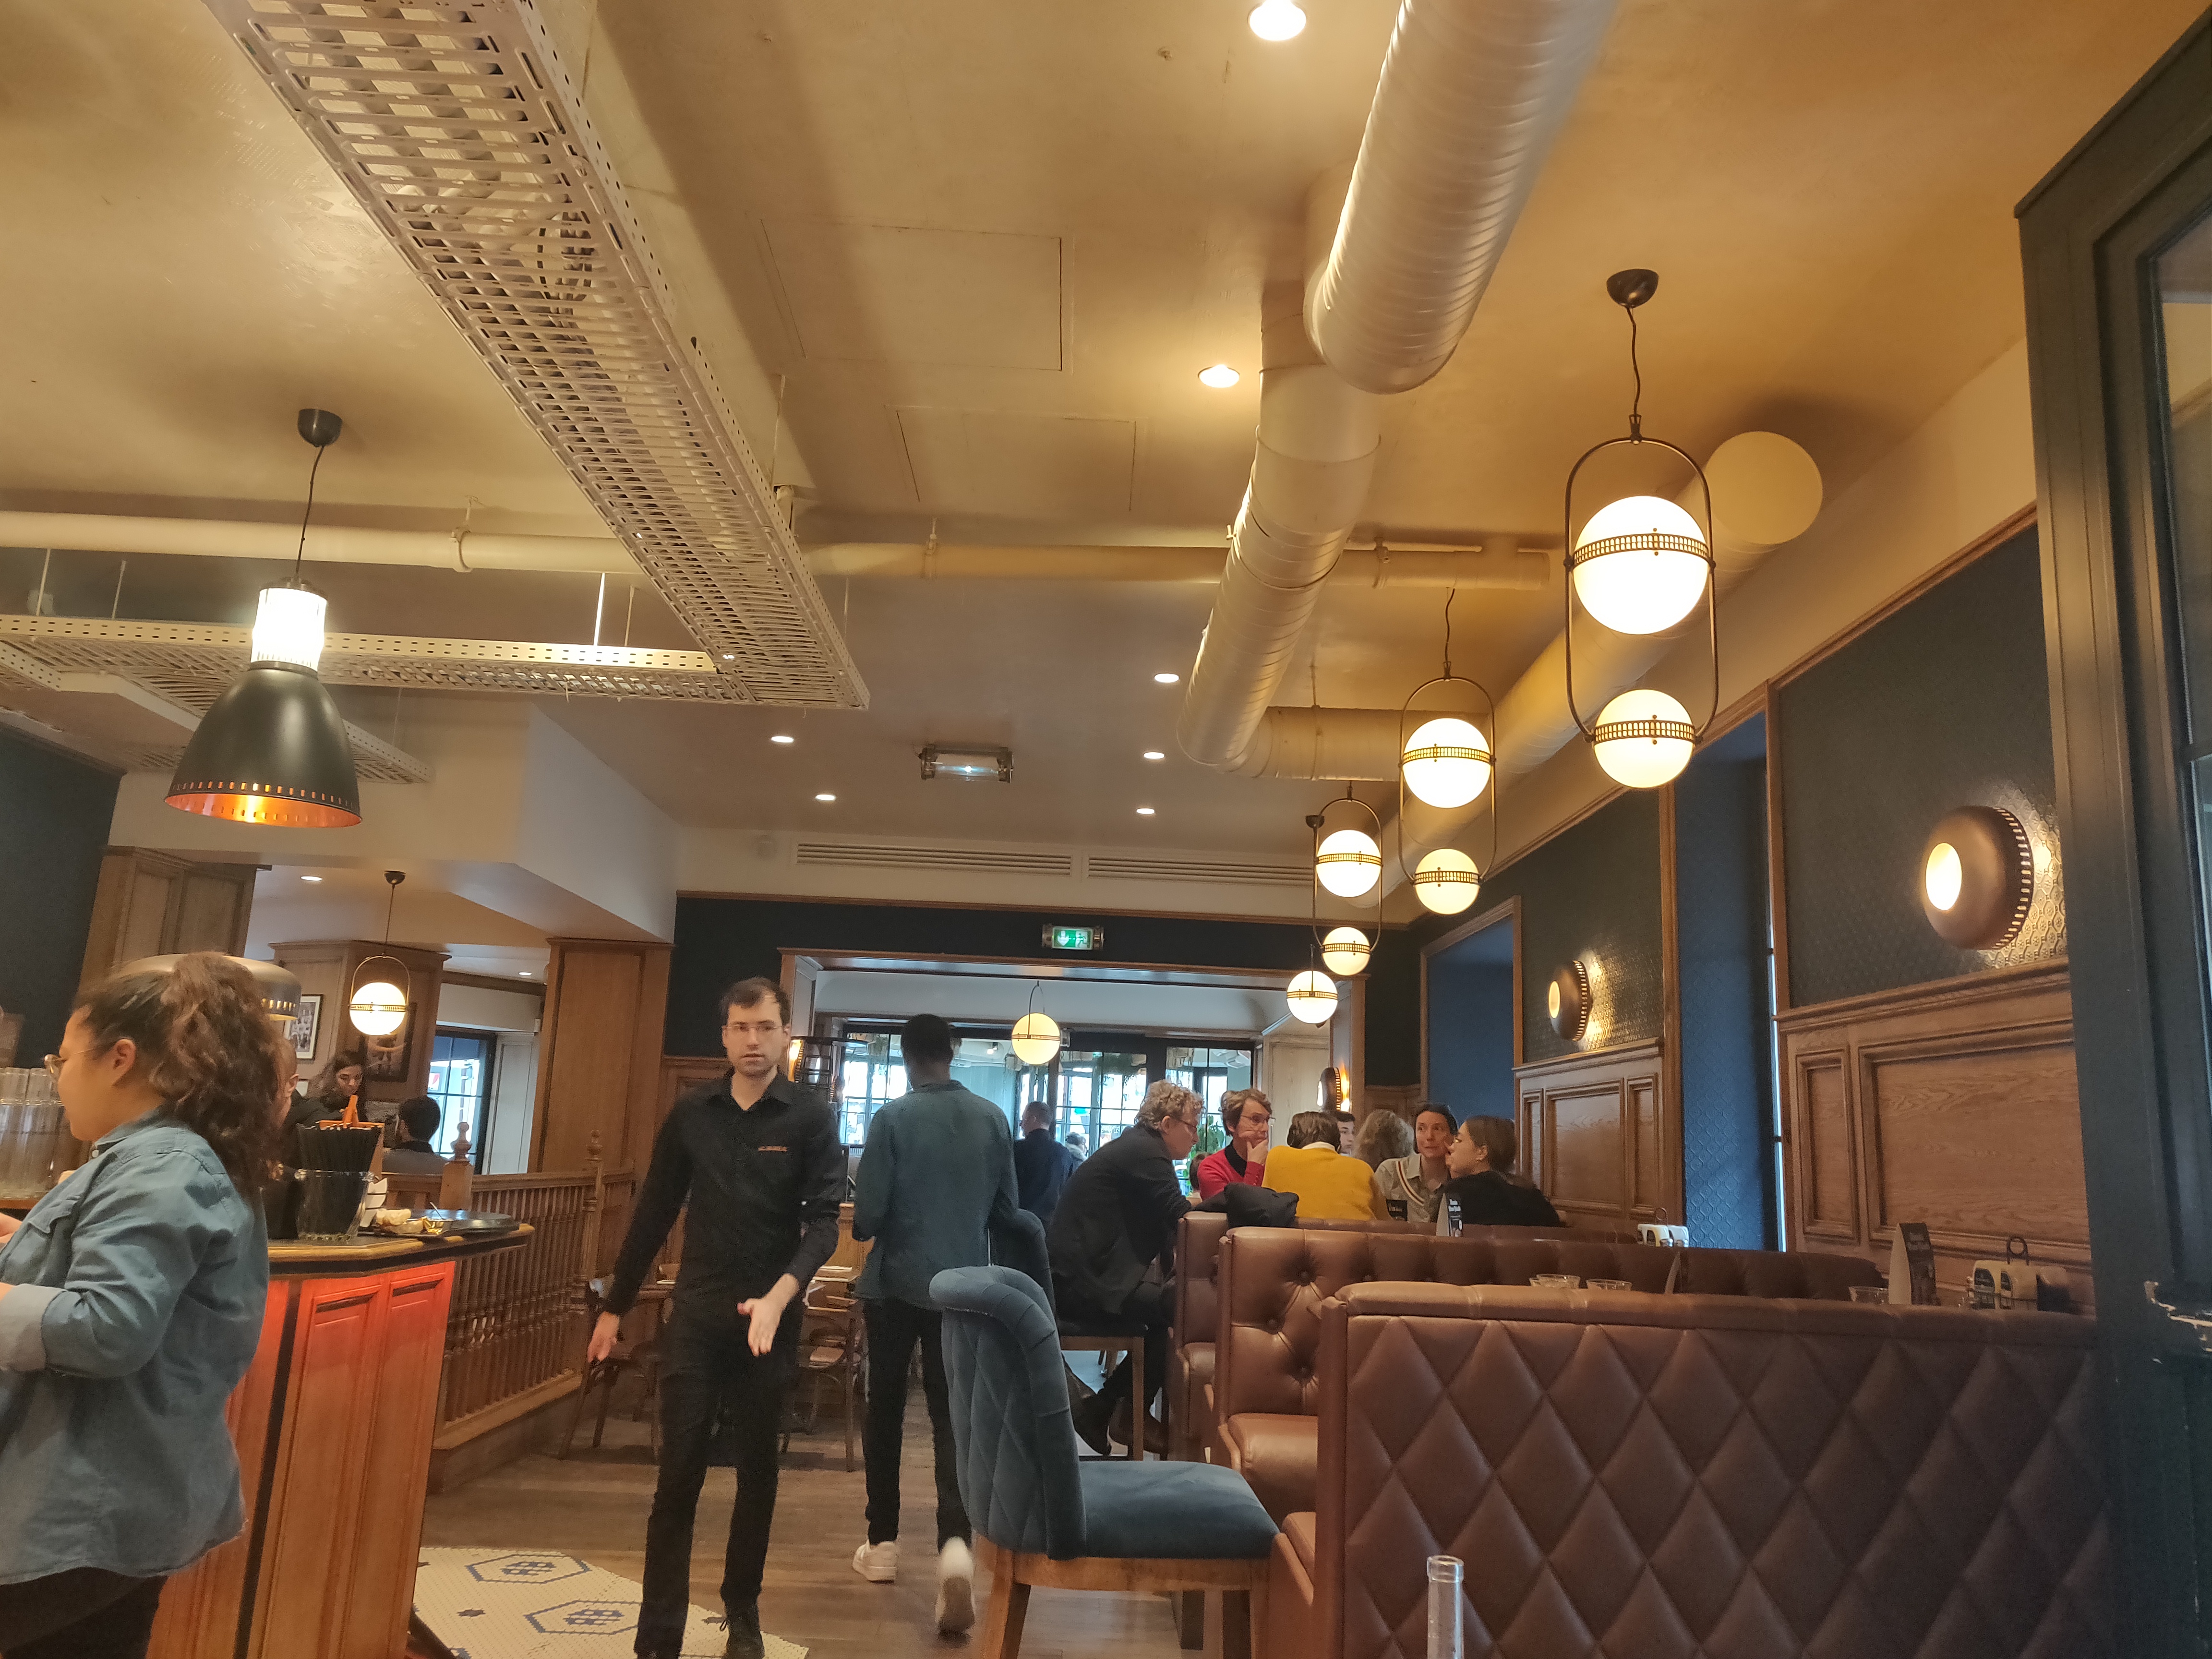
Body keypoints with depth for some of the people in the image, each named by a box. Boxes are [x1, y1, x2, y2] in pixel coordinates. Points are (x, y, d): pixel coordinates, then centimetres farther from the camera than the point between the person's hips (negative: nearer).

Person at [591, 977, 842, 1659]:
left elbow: (823, 1222, -13)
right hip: (695, 1313, 1)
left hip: (768, 1318, -1)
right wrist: (615, 1306, 10)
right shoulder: (692, 1111, 2)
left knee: (757, 1471, 12)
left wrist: (779, 1296, -28)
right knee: (679, 1472, 1)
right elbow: (655, 1212, 8)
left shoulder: (810, 1119, -7)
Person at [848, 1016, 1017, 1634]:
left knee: (885, 1412, 15)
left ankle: (883, 1544, 25)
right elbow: (1006, 1210, 4)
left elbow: (867, 1216, -11)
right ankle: (956, 1544, -16)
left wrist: (869, 1228, 12)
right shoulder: (993, 1119, -3)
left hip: (896, 1284, -2)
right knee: (953, 1417, 4)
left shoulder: (891, 1119, -12)